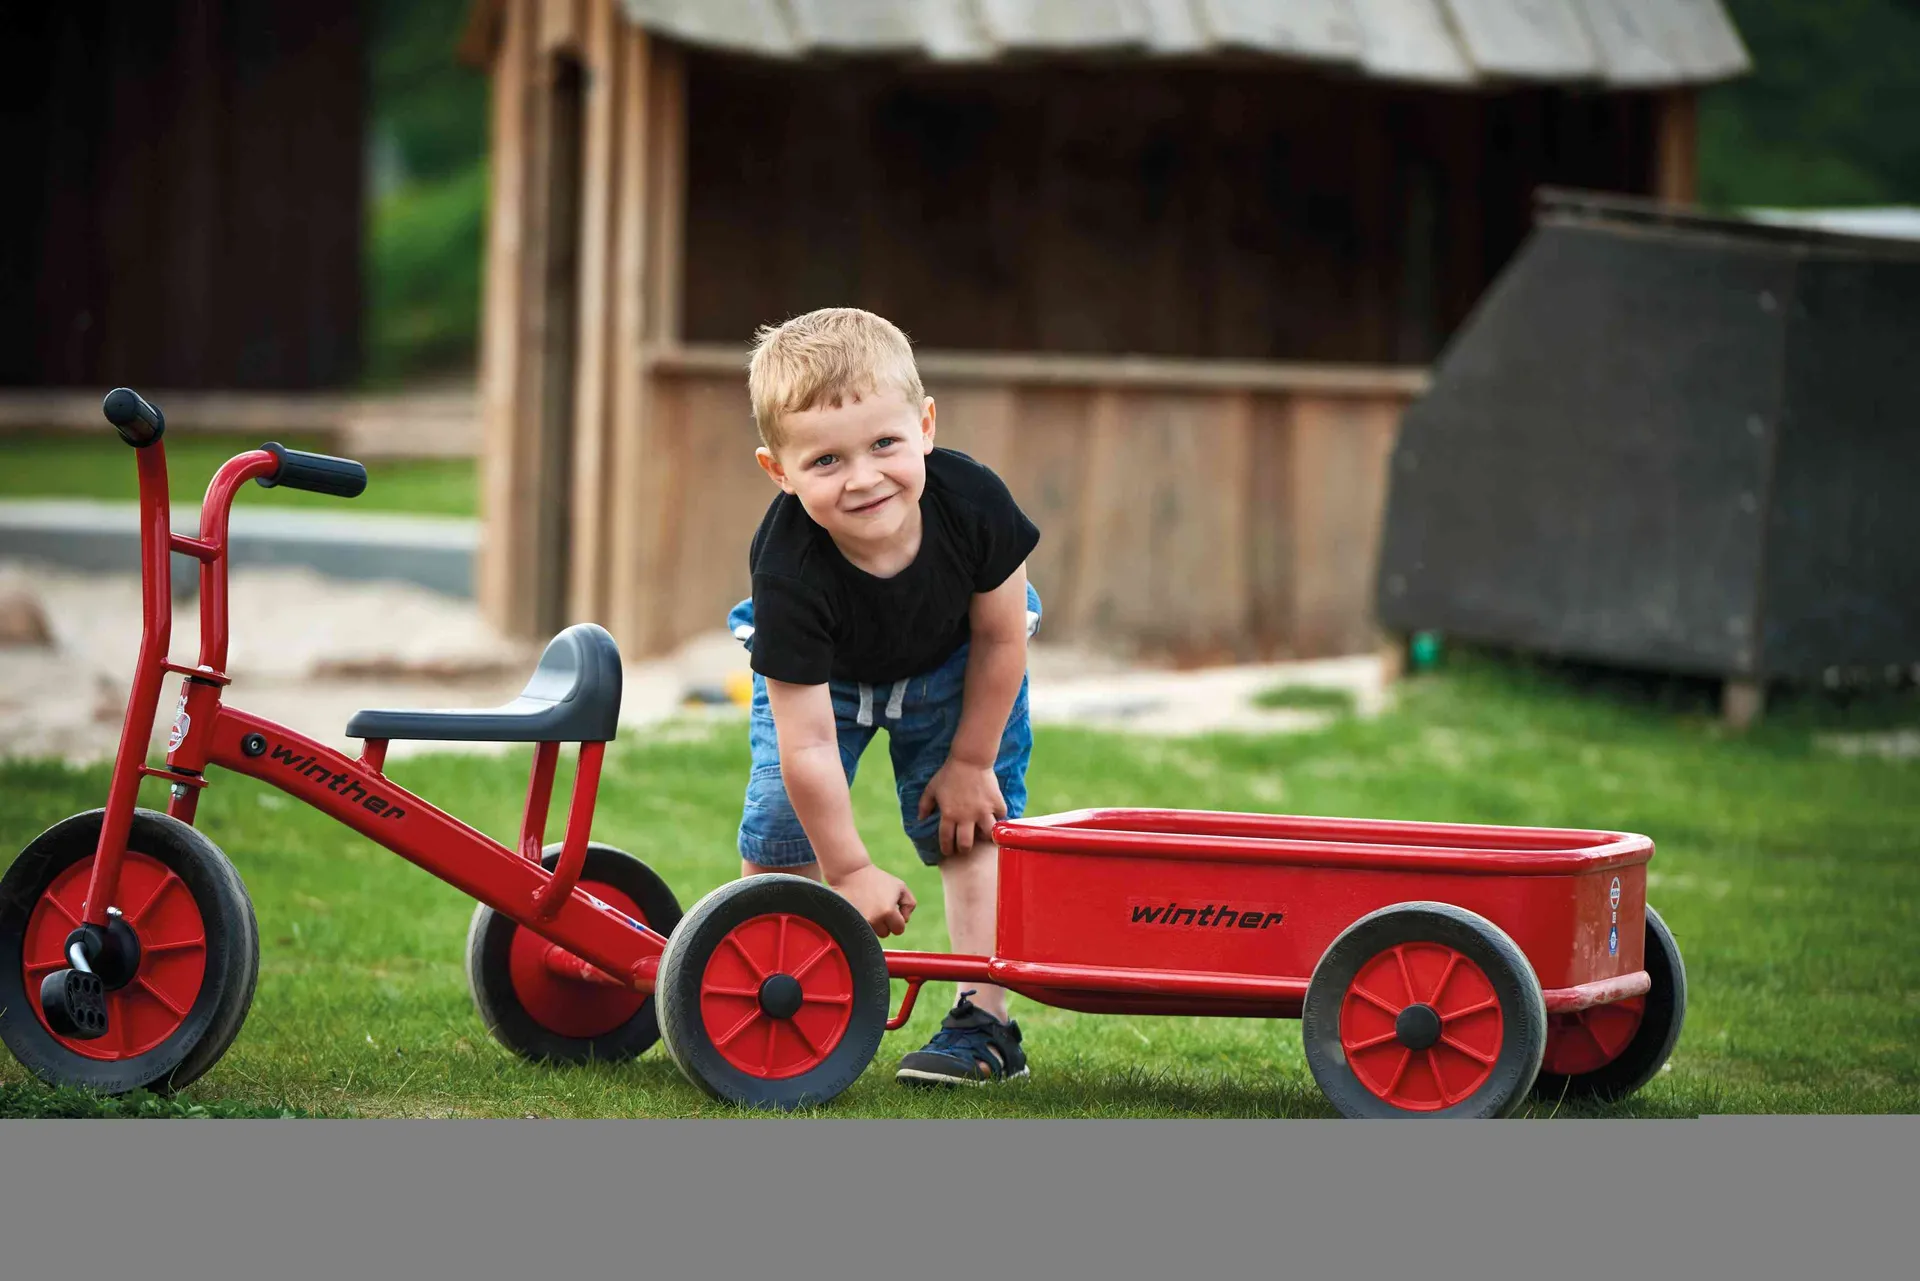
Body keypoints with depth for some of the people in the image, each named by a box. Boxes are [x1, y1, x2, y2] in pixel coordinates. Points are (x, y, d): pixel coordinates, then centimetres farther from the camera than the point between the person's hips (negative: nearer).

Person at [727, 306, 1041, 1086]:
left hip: (951, 671, 1)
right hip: (822, 677, -1)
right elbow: (808, 744, -34)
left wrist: (970, 761, -10)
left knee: (971, 829, -7)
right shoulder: (790, 575, -41)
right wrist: (850, 872, -29)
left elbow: (1000, 635, -17)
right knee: (779, 834, -8)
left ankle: (985, 1019, -2)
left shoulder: (971, 504, -36)